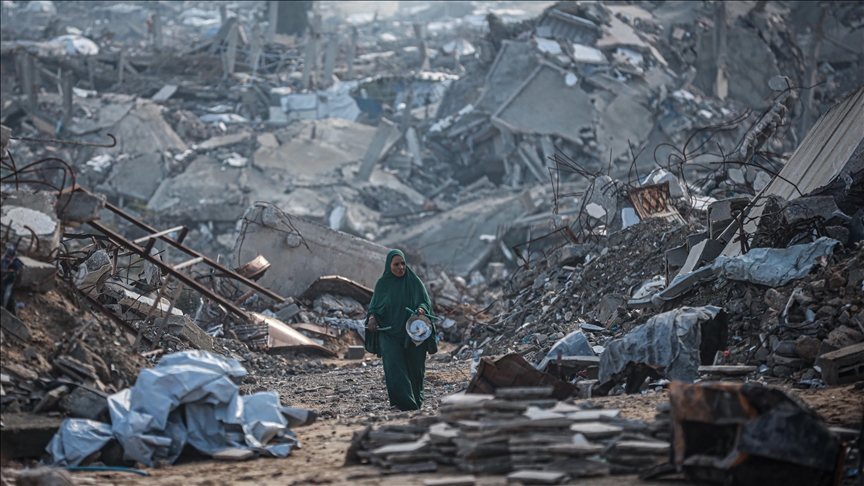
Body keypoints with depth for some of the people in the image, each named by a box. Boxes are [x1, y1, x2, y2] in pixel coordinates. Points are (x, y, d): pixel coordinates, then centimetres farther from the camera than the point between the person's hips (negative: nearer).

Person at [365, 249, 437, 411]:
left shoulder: (414, 281, 1)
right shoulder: (382, 284, 4)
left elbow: (426, 301, 1)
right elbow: (374, 306, 9)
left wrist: (422, 309, -22)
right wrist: (372, 317, -12)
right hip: (389, 332, -1)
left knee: (414, 368, 7)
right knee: (394, 367, -17)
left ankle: (416, 400, 29)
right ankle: (404, 403, -22)